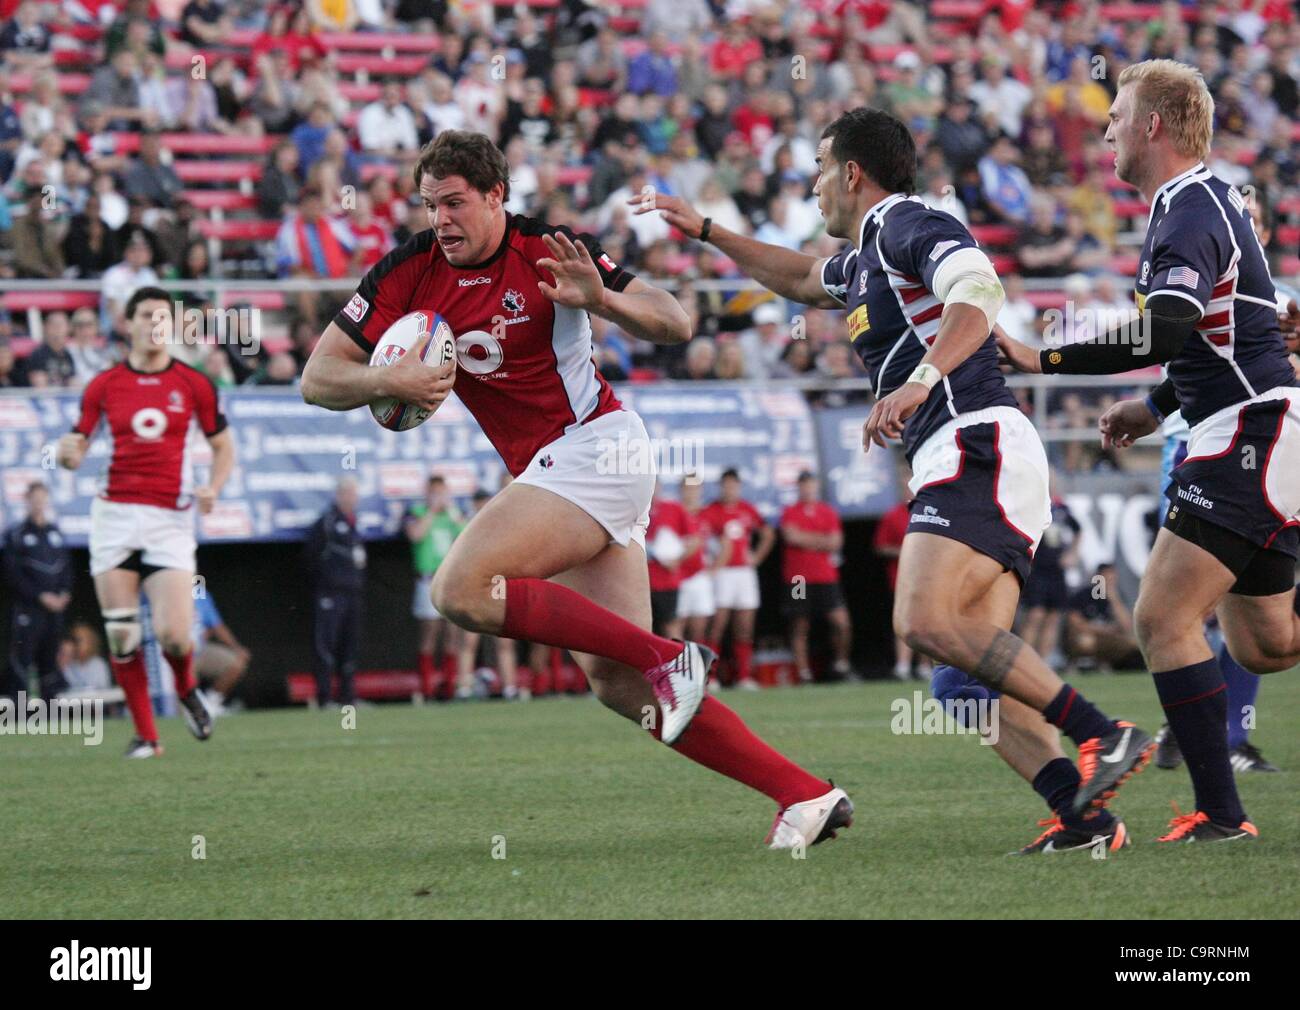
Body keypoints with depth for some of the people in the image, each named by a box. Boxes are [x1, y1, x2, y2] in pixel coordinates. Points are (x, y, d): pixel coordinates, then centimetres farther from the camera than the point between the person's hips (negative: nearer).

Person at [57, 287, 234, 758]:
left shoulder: (195, 384, 4)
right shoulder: (103, 385, 6)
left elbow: (223, 447, 12)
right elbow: (75, 450, 10)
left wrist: (213, 487, -7)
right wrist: (68, 452, -14)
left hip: (170, 519, -1)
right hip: (115, 515, 1)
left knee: (173, 634, -13)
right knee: (120, 634, -5)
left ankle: (187, 689, 22)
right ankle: (145, 734, 8)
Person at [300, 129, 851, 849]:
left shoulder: (550, 253, -10)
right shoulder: (409, 274, 4)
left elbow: (674, 326, -10)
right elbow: (318, 377, 2)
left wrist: (600, 298, -28)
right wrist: (390, 381, -18)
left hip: (593, 446, -7)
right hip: (546, 471, 7)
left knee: (462, 589, -22)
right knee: (617, 685, -1)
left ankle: (668, 658, -17)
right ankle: (806, 795, -1)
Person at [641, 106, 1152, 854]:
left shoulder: (906, 223, -2)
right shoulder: (865, 261, 28)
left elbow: (978, 292, -20)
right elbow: (803, 278, 50)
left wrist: (920, 380, -32)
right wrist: (705, 231, 53)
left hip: (977, 446, -10)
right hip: (967, 465, 10)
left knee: (927, 621, -26)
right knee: (964, 675, -4)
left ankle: (1107, 737, -29)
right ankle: (1087, 815, -17)